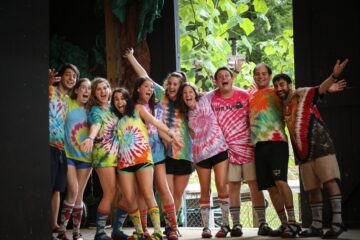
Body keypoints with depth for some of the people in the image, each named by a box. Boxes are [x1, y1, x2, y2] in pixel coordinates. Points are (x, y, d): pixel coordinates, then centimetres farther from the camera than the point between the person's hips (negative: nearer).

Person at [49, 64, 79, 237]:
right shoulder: (50, 90, -2)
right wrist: (47, 84, -39)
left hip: (62, 148, 8)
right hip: (49, 146, -8)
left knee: (57, 189, 10)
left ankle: (54, 225, 14)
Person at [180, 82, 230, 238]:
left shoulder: (205, 100, 6)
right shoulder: (187, 115, 14)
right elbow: (193, 135, 15)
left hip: (219, 148, -3)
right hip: (200, 153, 3)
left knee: (221, 186, -10)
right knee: (205, 191, 3)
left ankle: (225, 224, -4)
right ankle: (205, 227, 7)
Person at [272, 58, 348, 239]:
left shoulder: (303, 95, -4)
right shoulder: (282, 107, 13)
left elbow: (320, 89, -21)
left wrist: (334, 76, -37)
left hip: (321, 146, -7)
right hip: (303, 152, 7)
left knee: (329, 180, -13)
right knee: (313, 188, 9)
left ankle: (337, 222, -16)